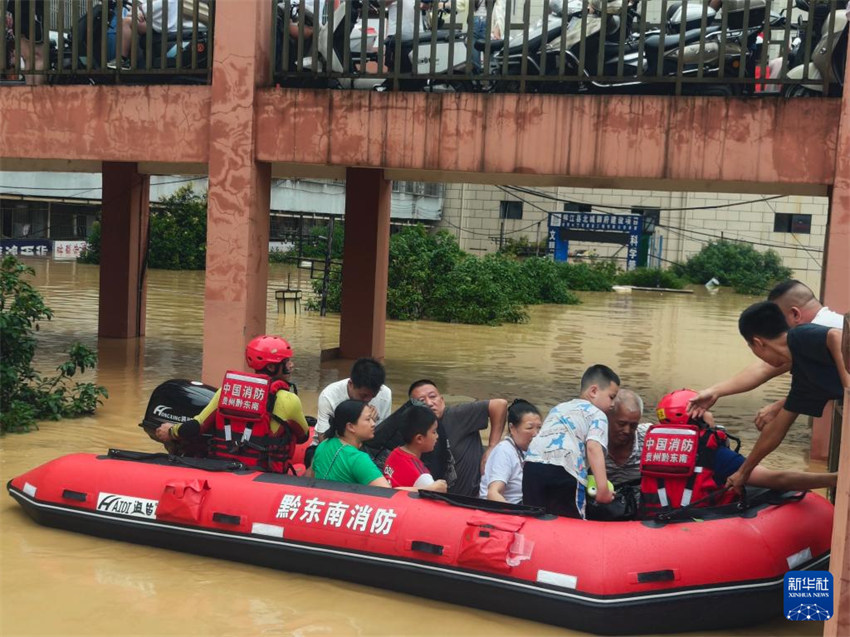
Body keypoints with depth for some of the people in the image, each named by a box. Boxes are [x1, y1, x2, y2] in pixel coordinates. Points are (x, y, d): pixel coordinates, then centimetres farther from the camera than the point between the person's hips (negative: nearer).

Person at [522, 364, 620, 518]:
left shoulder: (558, 408, 34)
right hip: (564, 471, -6)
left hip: (533, 465, 6)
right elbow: (593, 448, -5)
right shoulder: (597, 414, 13)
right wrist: (603, 488, -13)